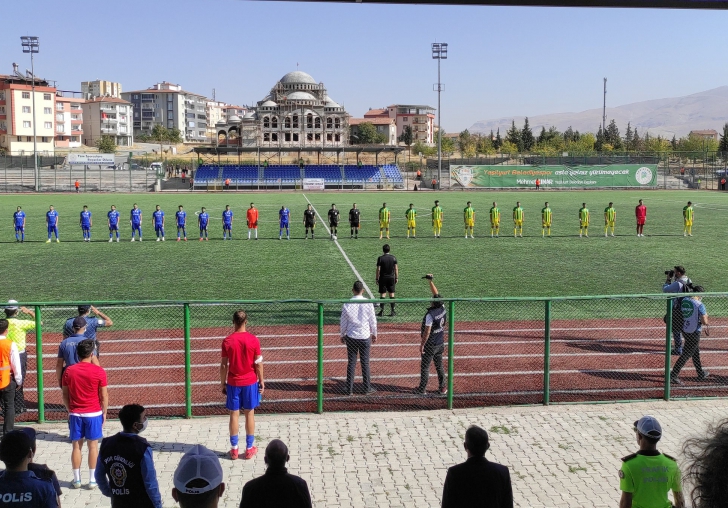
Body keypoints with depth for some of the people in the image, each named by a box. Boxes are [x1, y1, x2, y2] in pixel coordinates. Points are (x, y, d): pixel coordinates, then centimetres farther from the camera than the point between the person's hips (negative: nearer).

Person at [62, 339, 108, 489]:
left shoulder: (69, 371, -2)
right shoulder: (99, 371, -10)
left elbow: (65, 395, 4)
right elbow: (104, 396, -6)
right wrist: (104, 412, 6)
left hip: (75, 414, 2)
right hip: (94, 414, -2)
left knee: (77, 446, 10)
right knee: (93, 446, 6)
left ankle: (77, 480, 15)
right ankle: (92, 480, 10)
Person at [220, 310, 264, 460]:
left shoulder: (227, 341, -8)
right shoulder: (253, 340, -8)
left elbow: (224, 365, -4)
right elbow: (258, 363, -5)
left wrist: (223, 383, 6)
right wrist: (261, 380, 7)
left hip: (233, 383, 0)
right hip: (250, 382, 0)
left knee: (234, 415, 7)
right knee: (249, 414, 8)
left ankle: (234, 449, 13)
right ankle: (250, 448, 15)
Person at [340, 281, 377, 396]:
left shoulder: (347, 304, -8)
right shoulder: (368, 303, -9)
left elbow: (343, 323, -1)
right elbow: (373, 321, -2)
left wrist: (342, 335, 15)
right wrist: (374, 334, 12)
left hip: (351, 337, 1)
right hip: (365, 337, -1)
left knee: (351, 363, 9)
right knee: (365, 363, 9)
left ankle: (349, 389, 13)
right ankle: (367, 388, 17)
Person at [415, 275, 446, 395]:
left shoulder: (430, 315, -26)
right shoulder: (443, 309, -6)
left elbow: (427, 332, -24)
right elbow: (436, 294, 6)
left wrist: (422, 345, -14)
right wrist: (430, 281, 10)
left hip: (430, 345, -7)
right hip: (440, 343, 7)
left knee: (425, 367, 6)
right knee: (439, 366, 18)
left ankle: (422, 389, 15)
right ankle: (442, 388, 23)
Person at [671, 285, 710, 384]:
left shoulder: (683, 301, 2)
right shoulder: (700, 305, -18)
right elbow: (704, 322, -20)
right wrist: (706, 316, 5)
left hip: (685, 331, 8)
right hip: (694, 333, -8)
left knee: (696, 353, 24)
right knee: (686, 355, -2)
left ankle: (701, 374, 38)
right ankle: (673, 375, -3)